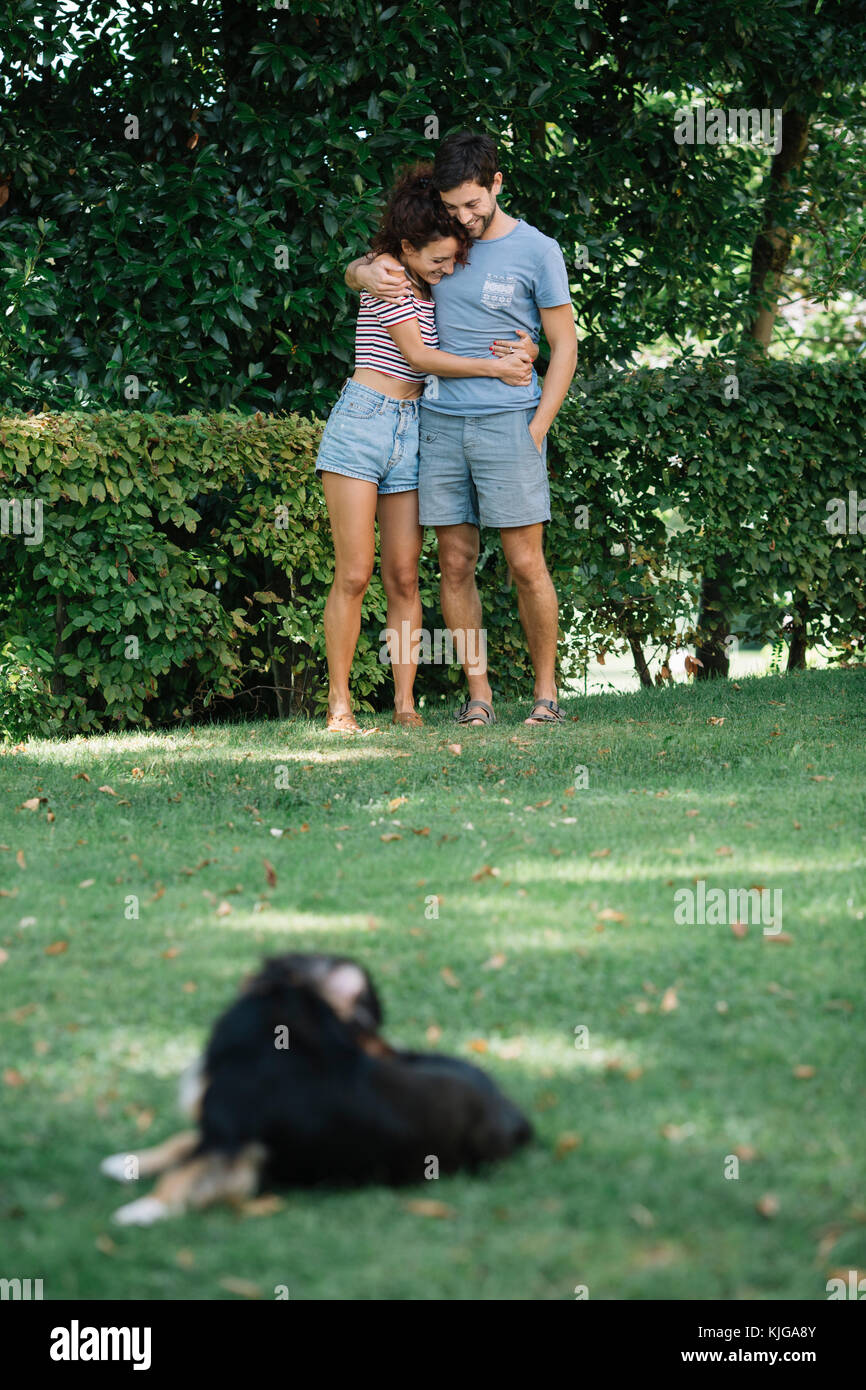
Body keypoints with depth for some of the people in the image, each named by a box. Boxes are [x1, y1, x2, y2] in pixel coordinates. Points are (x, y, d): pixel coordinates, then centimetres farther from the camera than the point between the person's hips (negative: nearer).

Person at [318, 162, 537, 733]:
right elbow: (417, 355, -12)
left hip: (411, 431, 6)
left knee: (404, 578, 1)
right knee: (354, 574, -8)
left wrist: (523, 350, -5)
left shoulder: (436, 288, 15)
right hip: (362, 423, -6)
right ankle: (339, 704, -3)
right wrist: (495, 366, -11)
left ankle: (405, 704, 3)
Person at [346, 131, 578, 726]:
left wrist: (537, 429, -6)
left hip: (509, 423, -4)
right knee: (456, 565, 2)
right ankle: (478, 695, 8)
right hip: (442, 424, 4)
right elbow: (356, 270, 23)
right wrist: (368, 272, -3)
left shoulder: (537, 251, 0)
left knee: (526, 564, -5)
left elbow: (564, 346, 2)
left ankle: (547, 691, 6)